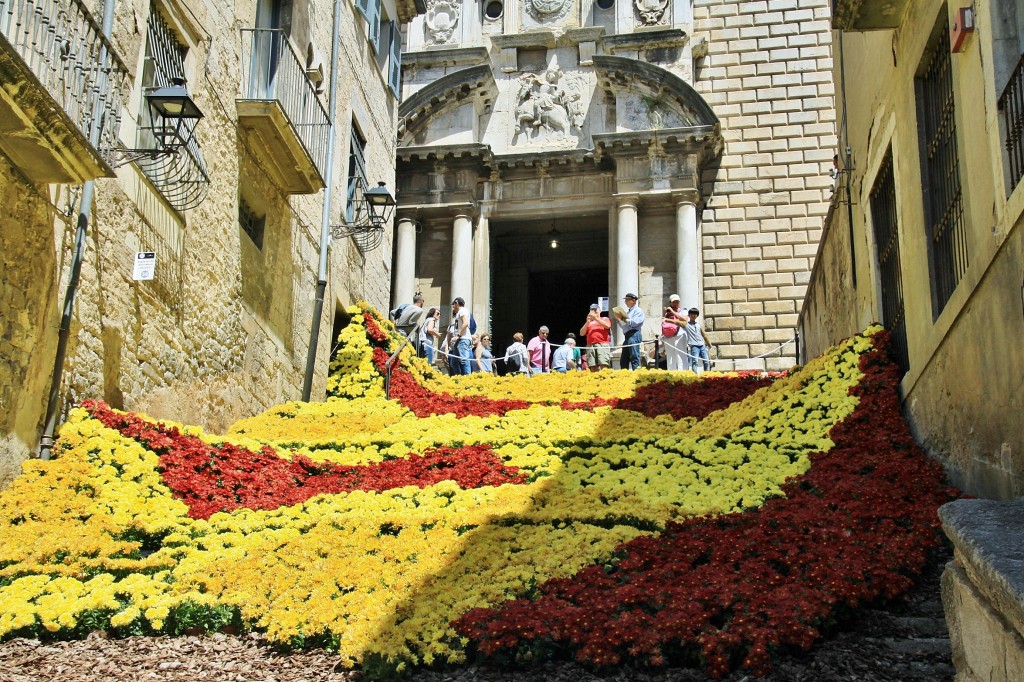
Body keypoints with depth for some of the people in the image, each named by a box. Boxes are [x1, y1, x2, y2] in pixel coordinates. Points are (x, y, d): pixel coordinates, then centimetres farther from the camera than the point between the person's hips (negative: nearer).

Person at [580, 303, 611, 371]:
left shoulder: (605, 319, 21)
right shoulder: (588, 323, 27)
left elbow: (607, 326, -2)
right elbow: (581, 333, 14)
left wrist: (595, 318, -1)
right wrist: (587, 322, 3)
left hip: (603, 345, -3)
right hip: (590, 346, 3)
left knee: (604, 365, -19)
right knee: (593, 367, -8)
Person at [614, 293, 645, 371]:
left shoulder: (638, 311, 1)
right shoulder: (627, 311, 25)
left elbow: (634, 322, -14)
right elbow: (622, 326, 24)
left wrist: (622, 318, -10)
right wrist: (619, 318, 7)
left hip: (634, 334, -9)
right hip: (627, 335, 9)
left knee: (634, 357, -14)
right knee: (624, 359, 7)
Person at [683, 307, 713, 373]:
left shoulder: (699, 324, 20)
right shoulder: (686, 325, 6)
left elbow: (704, 335, 25)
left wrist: (709, 344, 28)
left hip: (702, 346, 5)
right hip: (694, 346, -5)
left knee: (706, 362, 2)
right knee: (695, 362, -17)